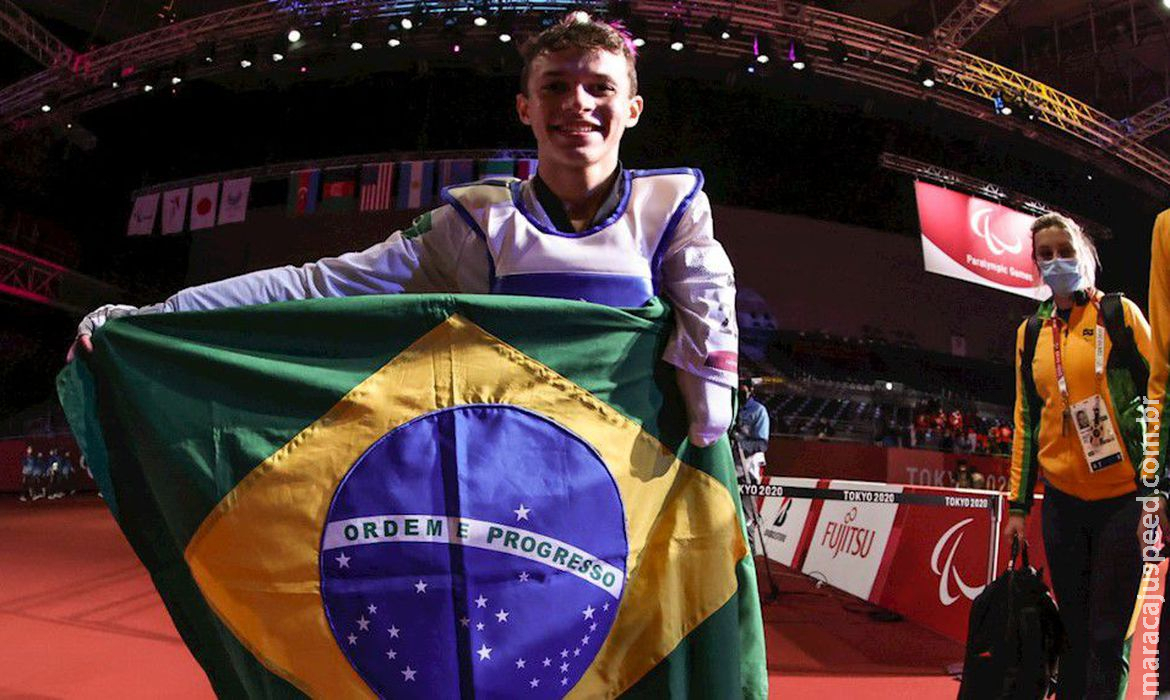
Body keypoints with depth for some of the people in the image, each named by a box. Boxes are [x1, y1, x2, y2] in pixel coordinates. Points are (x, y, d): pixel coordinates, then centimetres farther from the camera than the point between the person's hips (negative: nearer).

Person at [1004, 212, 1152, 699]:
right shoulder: (1030, 333, 12)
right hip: (1062, 500, 4)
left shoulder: (1119, 313, 0)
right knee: (1075, 631, 11)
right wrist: (1019, 504, 12)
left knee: (1109, 636, -2)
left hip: (1123, 497, -4)